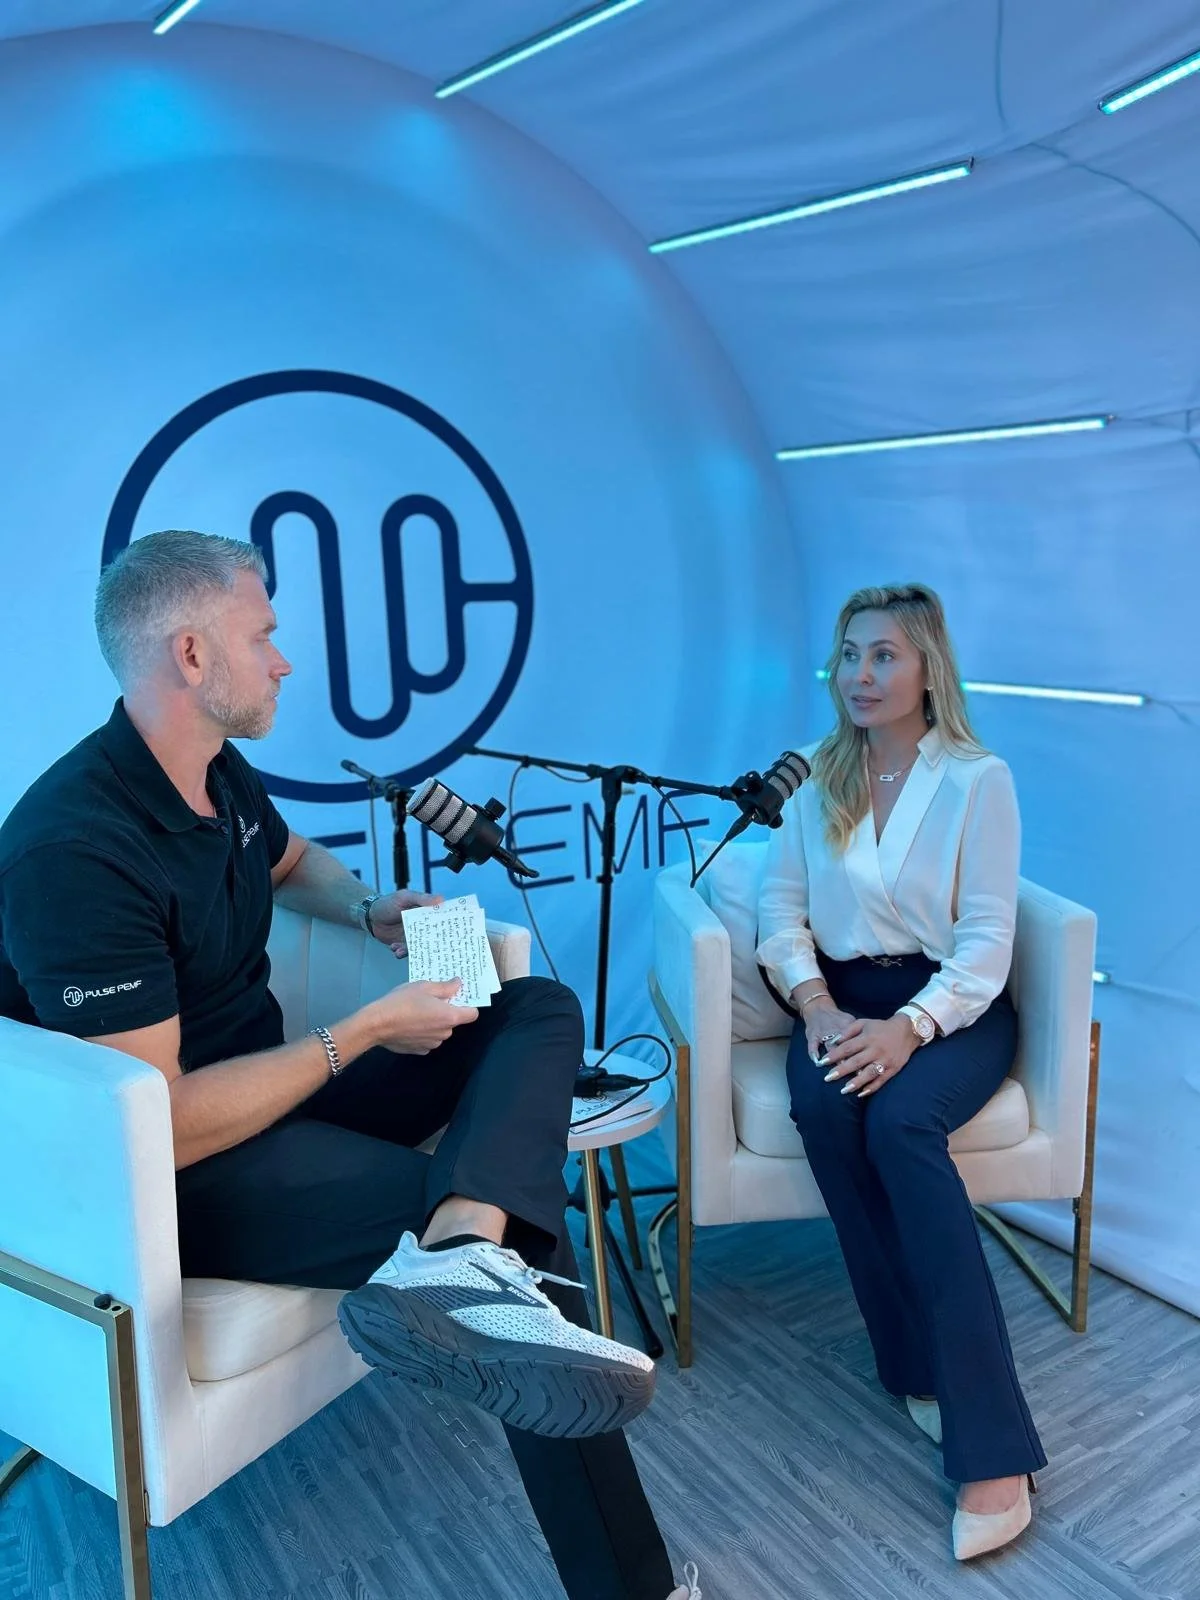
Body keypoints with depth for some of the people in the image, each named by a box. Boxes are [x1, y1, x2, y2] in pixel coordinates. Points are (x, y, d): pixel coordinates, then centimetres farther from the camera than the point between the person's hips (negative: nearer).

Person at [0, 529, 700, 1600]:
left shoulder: (221, 772, 5)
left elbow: (292, 860, 30)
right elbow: (160, 1125, -28)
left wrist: (376, 913, 8)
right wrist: (364, 1032, -19)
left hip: (268, 1090, 10)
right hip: (171, 1181, -10)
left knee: (539, 1010, -6)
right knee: (535, 1233, -22)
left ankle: (460, 1252, -35)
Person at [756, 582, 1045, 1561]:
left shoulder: (979, 779, -4)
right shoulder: (817, 779, 8)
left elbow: (988, 938, -10)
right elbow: (781, 909, 4)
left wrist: (909, 1027, -25)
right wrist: (817, 1008, -14)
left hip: (953, 1004, -3)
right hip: (843, 1001, 3)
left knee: (900, 1121, -33)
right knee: (824, 1108, -30)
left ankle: (993, 1452, -29)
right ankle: (925, 1368, -16)